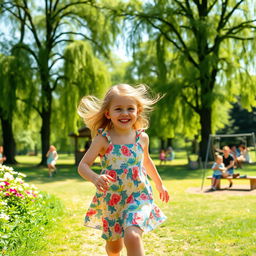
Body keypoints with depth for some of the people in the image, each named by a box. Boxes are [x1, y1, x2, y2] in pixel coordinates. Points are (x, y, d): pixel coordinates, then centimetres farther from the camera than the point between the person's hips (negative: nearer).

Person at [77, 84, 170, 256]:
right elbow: (83, 165, -12)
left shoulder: (142, 138, -1)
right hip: (111, 200, 0)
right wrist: (95, 178, -34)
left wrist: (159, 184, 30)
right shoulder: (103, 139, -10)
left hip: (138, 196, 0)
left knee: (132, 236, -26)